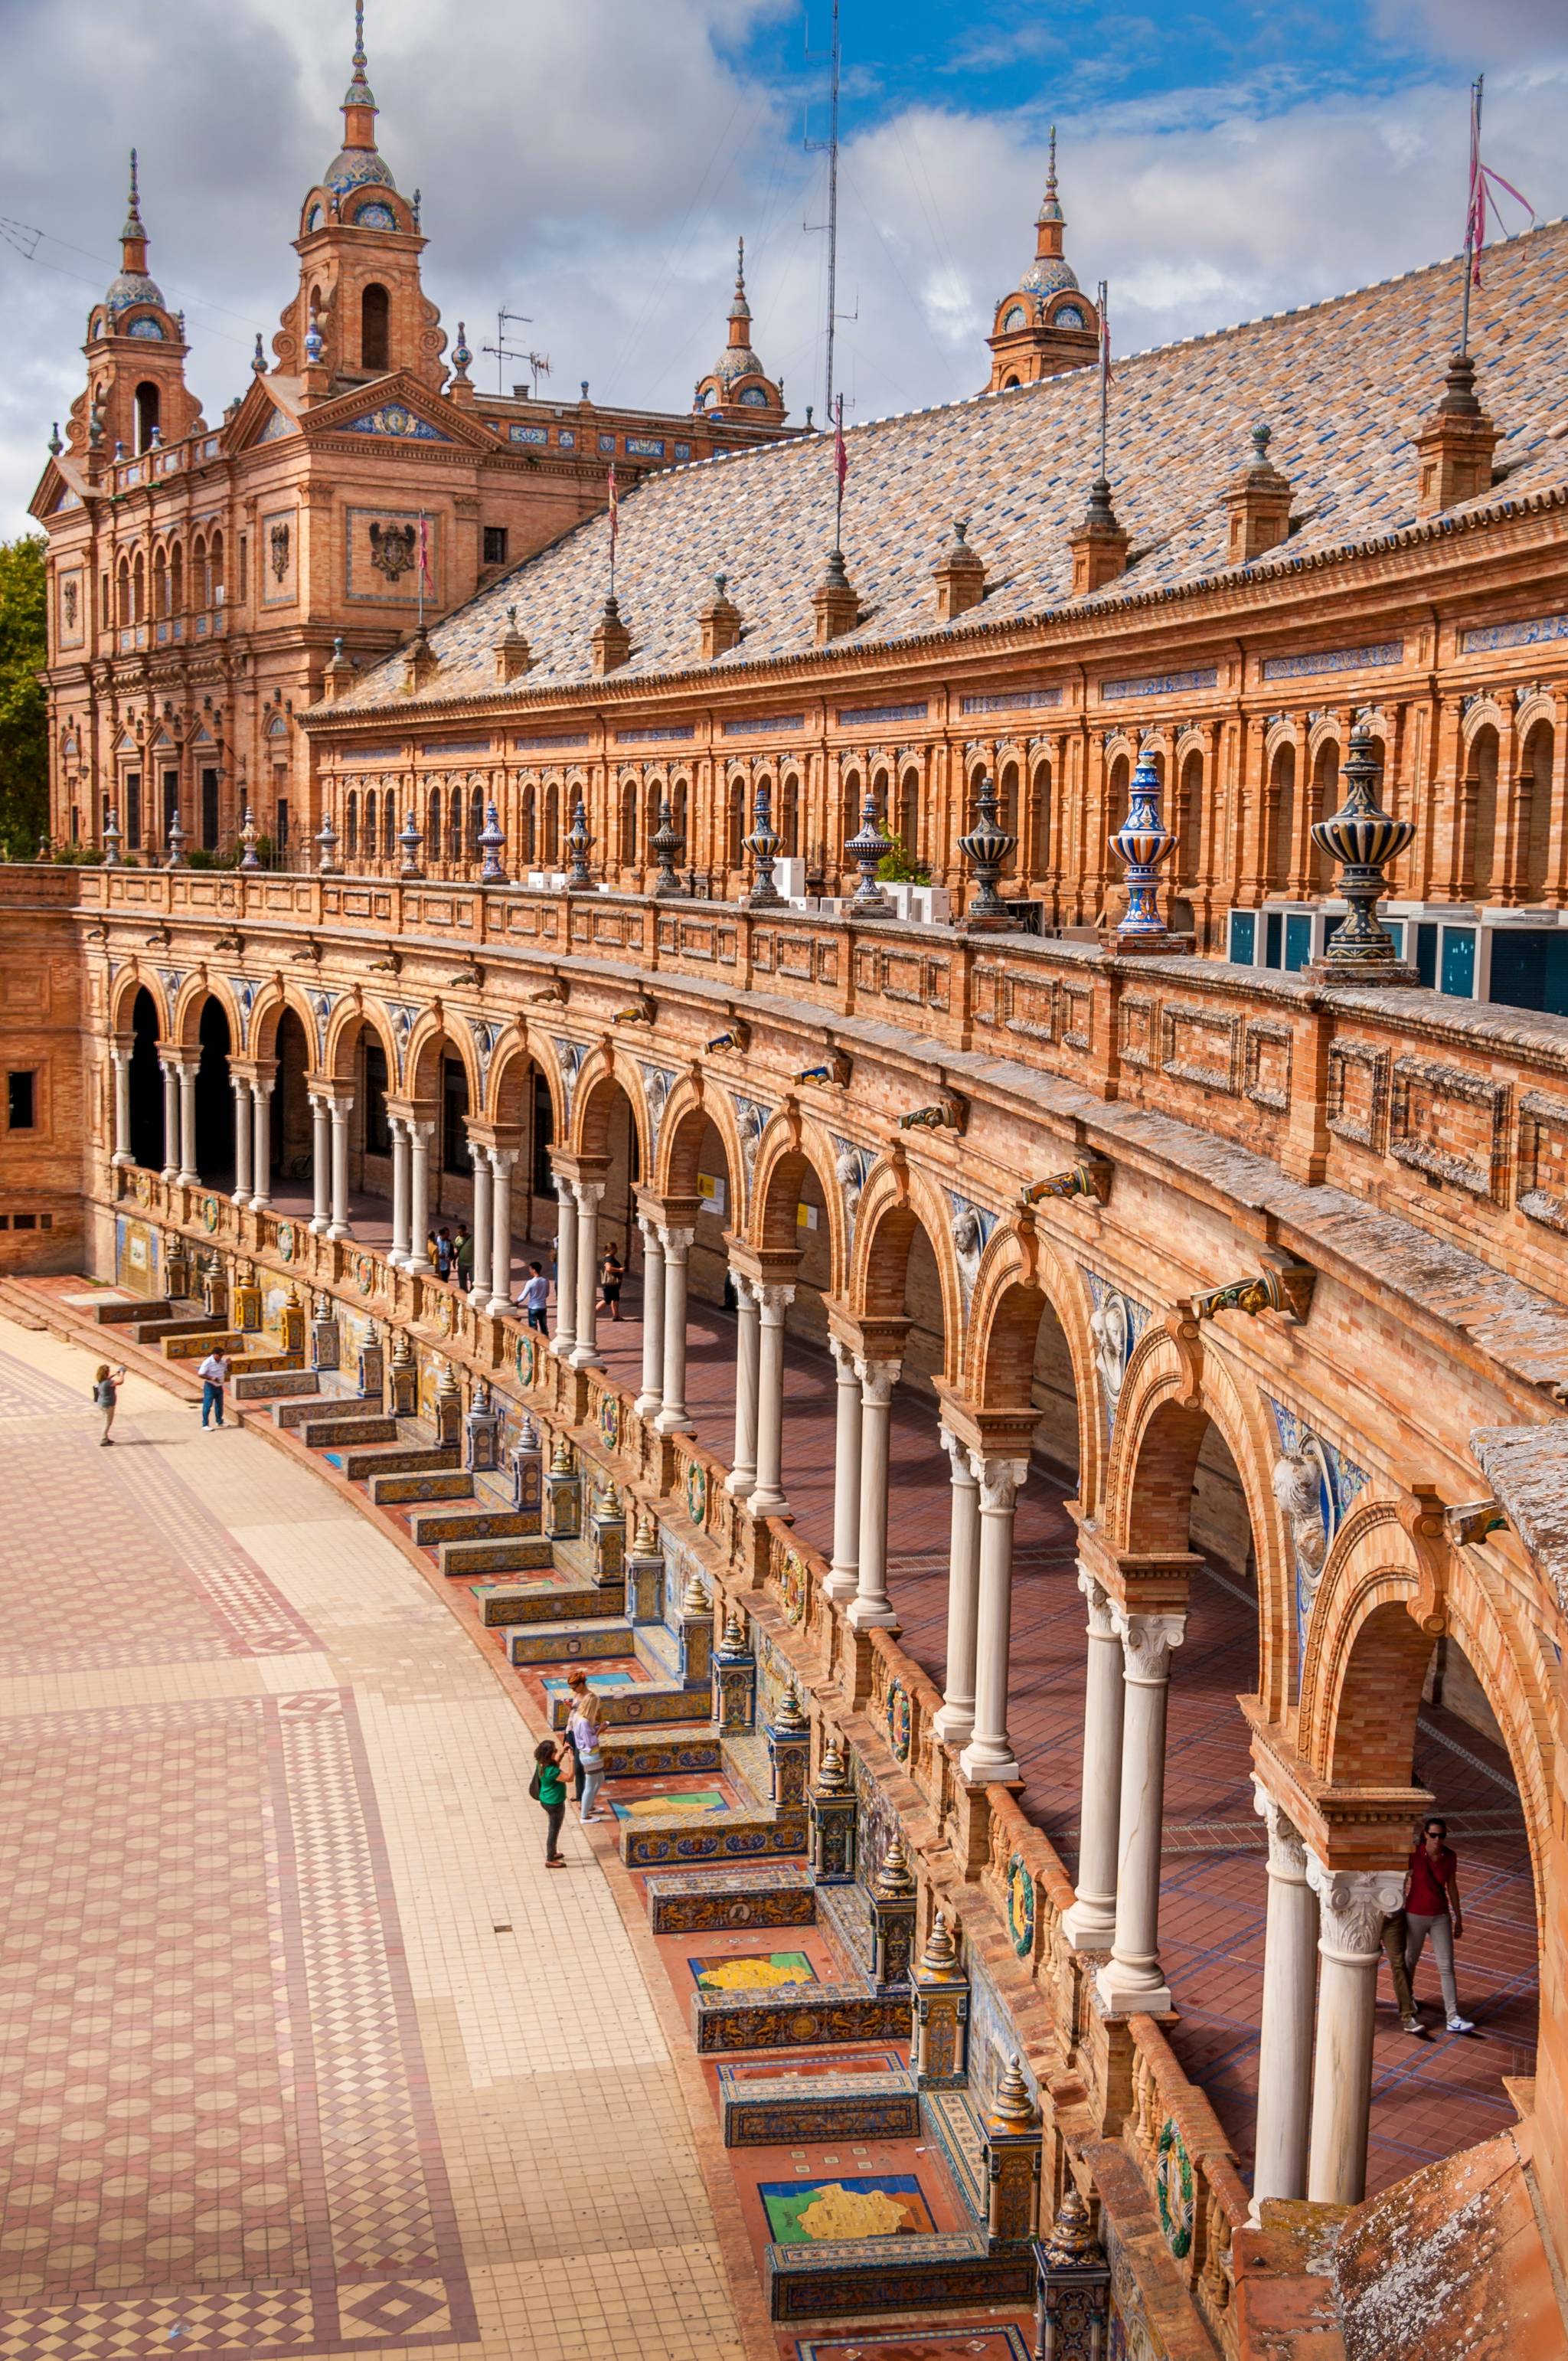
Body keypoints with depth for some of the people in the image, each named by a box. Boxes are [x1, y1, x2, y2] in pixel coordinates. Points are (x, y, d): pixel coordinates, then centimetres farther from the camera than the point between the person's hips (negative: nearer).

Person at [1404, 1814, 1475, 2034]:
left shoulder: (1450, 1857, -8)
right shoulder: (1413, 1854, -18)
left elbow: (1452, 1888, 4)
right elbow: (1401, 1885, -10)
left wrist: (1458, 1918, 8)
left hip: (1440, 1917, 2)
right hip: (1415, 1915, -2)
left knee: (1447, 1967, -3)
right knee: (1410, 1959, 17)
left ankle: (1454, 2019, -3)